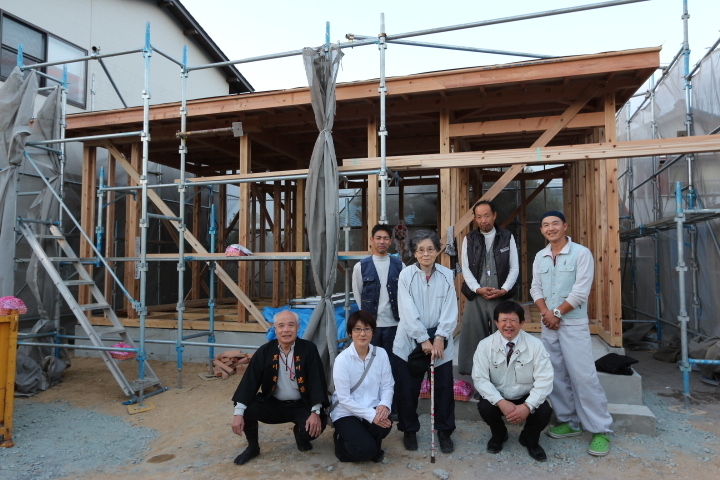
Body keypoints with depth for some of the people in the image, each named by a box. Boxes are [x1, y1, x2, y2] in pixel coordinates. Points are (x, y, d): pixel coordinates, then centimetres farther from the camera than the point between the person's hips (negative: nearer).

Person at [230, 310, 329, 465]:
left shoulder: (309, 349, -11)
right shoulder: (265, 351, -7)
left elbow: (317, 380, -14)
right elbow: (250, 380, -11)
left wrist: (315, 411, -24)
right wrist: (239, 412, -22)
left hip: (302, 405, -1)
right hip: (273, 404, 2)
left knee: (319, 423, -27)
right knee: (247, 410, -22)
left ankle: (301, 436, 13)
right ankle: (253, 447, 9)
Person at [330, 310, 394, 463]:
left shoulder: (381, 353, -5)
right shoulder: (342, 359, -16)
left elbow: (387, 385, -1)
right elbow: (344, 398, -16)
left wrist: (384, 405, -22)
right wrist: (371, 415, -24)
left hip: (373, 409, 3)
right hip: (346, 413, -3)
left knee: (385, 423, -29)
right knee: (365, 450, -22)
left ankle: (373, 447, 7)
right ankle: (341, 440, 13)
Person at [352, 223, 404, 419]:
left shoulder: (399, 265, 3)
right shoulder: (361, 266, 1)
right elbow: (357, 295, 8)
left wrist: (401, 316, 1)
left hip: (394, 324, 1)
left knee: (394, 366, 7)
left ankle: (393, 407, 20)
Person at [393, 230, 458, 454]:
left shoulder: (446, 275, -1)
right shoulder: (406, 275, -6)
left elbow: (450, 311, -4)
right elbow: (408, 312, -10)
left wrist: (439, 338, -13)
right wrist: (424, 340, -12)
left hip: (440, 341, 1)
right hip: (411, 340, -1)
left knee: (444, 387, 6)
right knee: (408, 388, 6)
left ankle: (444, 431, 27)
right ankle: (409, 430, 27)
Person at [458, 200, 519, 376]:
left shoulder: (507, 237, 5)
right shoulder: (469, 239, 7)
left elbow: (514, 268, 2)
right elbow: (466, 269, 2)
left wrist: (504, 290, -11)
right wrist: (478, 289, -11)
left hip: (502, 297, 0)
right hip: (475, 297, 1)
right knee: (475, 337, 2)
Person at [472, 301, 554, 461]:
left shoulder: (535, 344, -13)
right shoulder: (485, 345, -13)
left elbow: (544, 380, -16)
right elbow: (480, 379, -15)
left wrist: (528, 406, -29)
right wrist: (501, 402, -29)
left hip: (527, 398, 0)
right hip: (498, 398, 0)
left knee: (544, 411, -27)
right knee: (484, 408, -28)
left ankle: (529, 439, 10)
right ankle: (498, 434, 10)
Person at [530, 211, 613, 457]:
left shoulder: (581, 253, -7)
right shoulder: (540, 257, 9)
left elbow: (580, 292, -13)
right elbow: (536, 288, 7)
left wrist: (557, 313, -10)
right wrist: (545, 312, -10)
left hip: (574, 324, -5)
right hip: (548, 325, 6)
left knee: (583, 376, -6)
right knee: (557, 376, 9)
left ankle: (600, 430, 6)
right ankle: (569, 422, 22)